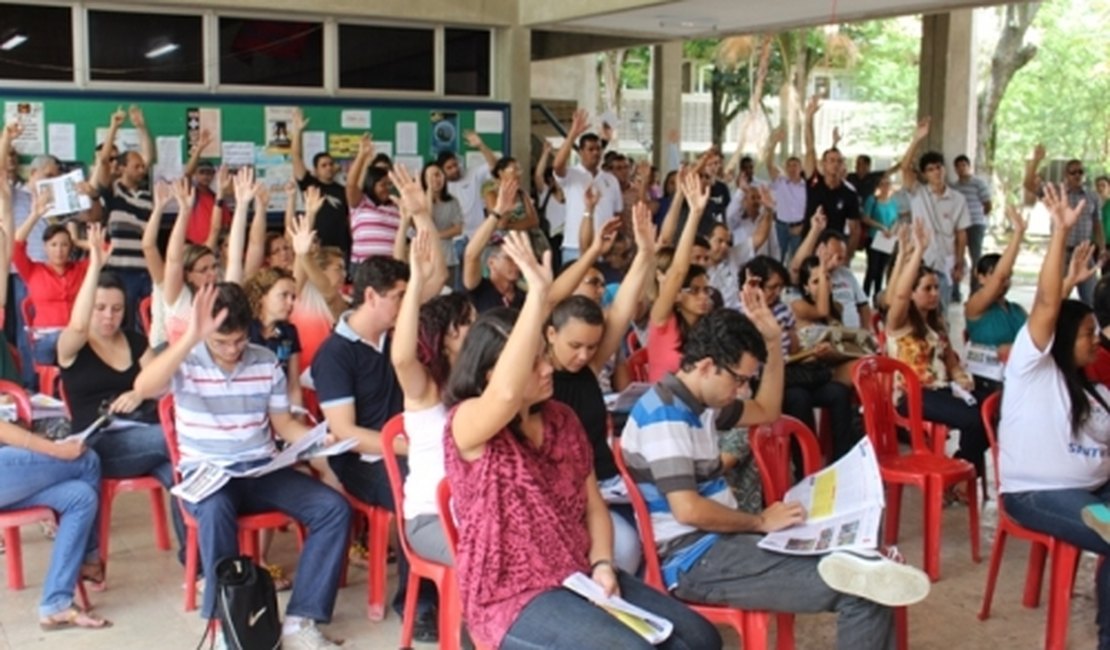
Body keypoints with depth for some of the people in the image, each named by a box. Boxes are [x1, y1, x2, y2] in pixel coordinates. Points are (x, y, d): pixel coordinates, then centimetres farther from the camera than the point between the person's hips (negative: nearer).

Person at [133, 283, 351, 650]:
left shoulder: (267, 363, 4)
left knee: (334, 508, -18)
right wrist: (190, 338, -37)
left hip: (262, 469, 4)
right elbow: (143, 389, -28)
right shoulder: (186, 363, -6)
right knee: (216, 510, -40)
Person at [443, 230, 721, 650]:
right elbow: (506, 395, -38)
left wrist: (603, 565, -6)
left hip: (581, 580, 7)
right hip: (512, 595, -7)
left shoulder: (561, 418, 8)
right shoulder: (466, 425, -14)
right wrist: (538, 293, -37)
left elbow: (592, 504, 12)